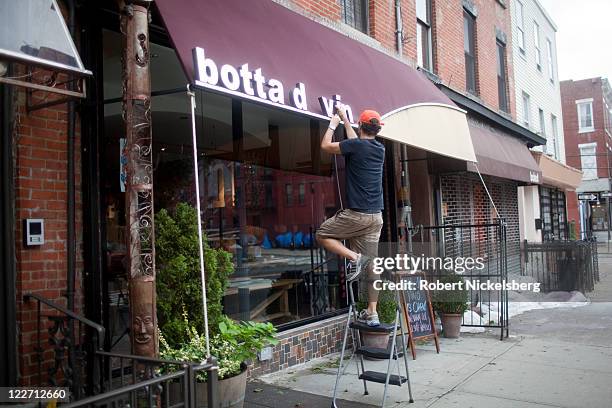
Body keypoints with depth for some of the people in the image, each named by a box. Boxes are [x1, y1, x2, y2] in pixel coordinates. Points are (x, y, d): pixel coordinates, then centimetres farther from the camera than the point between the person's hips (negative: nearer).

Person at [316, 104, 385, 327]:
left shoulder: (355, 146, -9)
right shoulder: (380, 149, 12)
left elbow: (325, 145, 5)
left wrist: (333, 124, 20)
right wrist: (344, 118, 41)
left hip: (356, 214, -7)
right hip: (376, 216, 7)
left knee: (323, 235, 13)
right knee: (371, 265, 8)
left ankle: (354, 256, -7)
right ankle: (372, 313, 8)